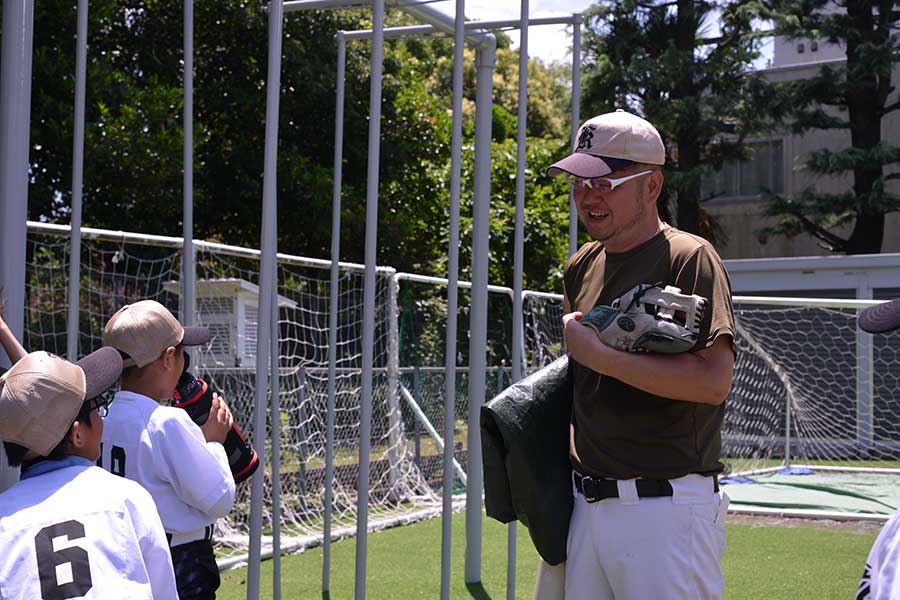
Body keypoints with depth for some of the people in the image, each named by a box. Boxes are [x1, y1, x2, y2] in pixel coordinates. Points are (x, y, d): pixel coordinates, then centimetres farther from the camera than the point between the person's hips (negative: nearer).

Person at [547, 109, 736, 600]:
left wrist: (599, 354, -18)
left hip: (667, 506, -7)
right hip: (587, 503, 7)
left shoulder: (690, 258, -9)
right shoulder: (582, 266, 14)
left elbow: (713, 381, -21)